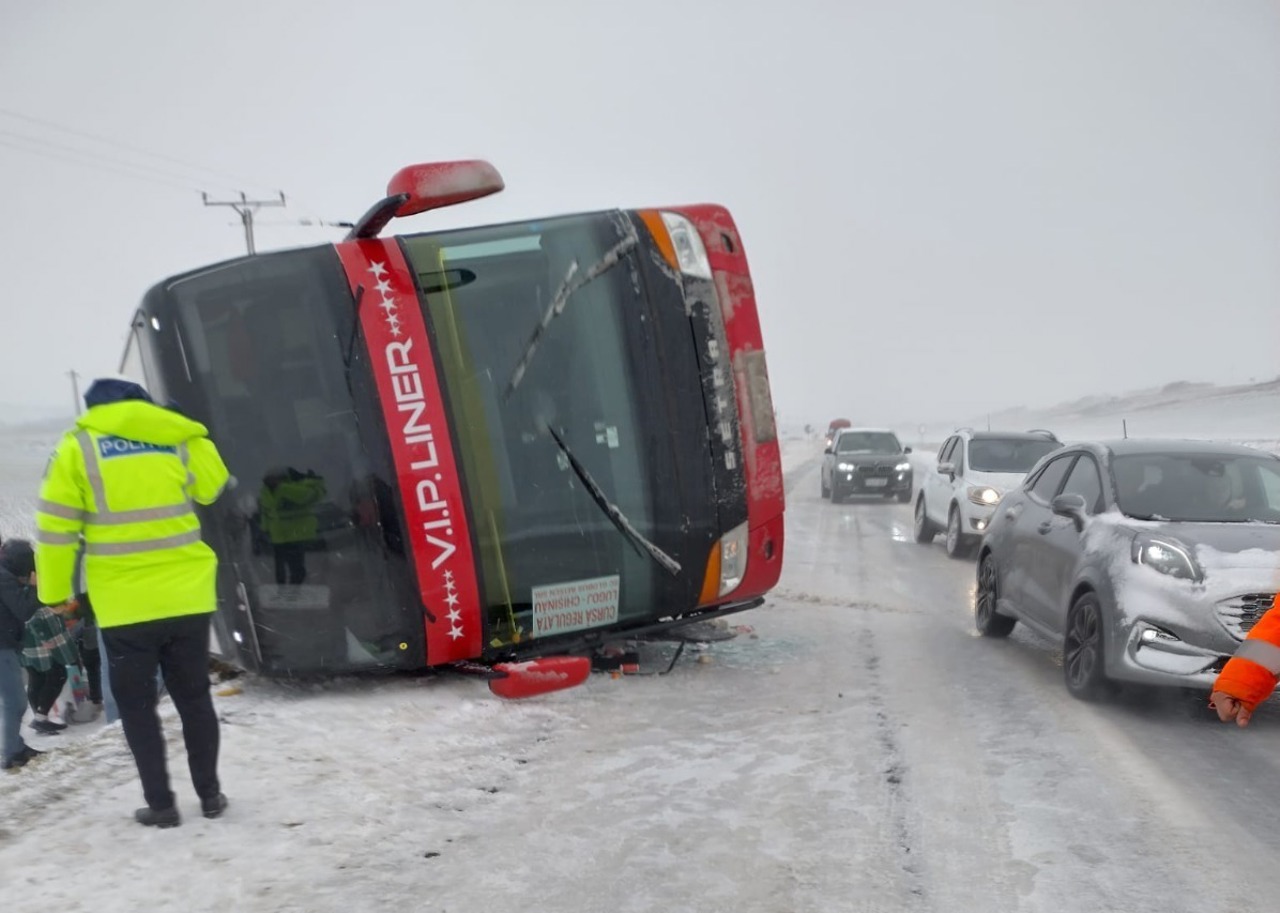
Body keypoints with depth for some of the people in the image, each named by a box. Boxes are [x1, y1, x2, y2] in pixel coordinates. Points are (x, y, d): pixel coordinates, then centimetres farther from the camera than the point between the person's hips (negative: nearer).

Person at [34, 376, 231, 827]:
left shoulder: (77, 446, -1)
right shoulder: (176, 438, 5)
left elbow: (56, 527, -3)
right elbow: (214, 487, 19)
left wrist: (53, 592, 5)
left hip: (125, 604, -2)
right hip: (186, 596, 3)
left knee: (136, 705, 10)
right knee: (194, 697, 15)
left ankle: (160, 804, 9)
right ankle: (210, 793, 19)